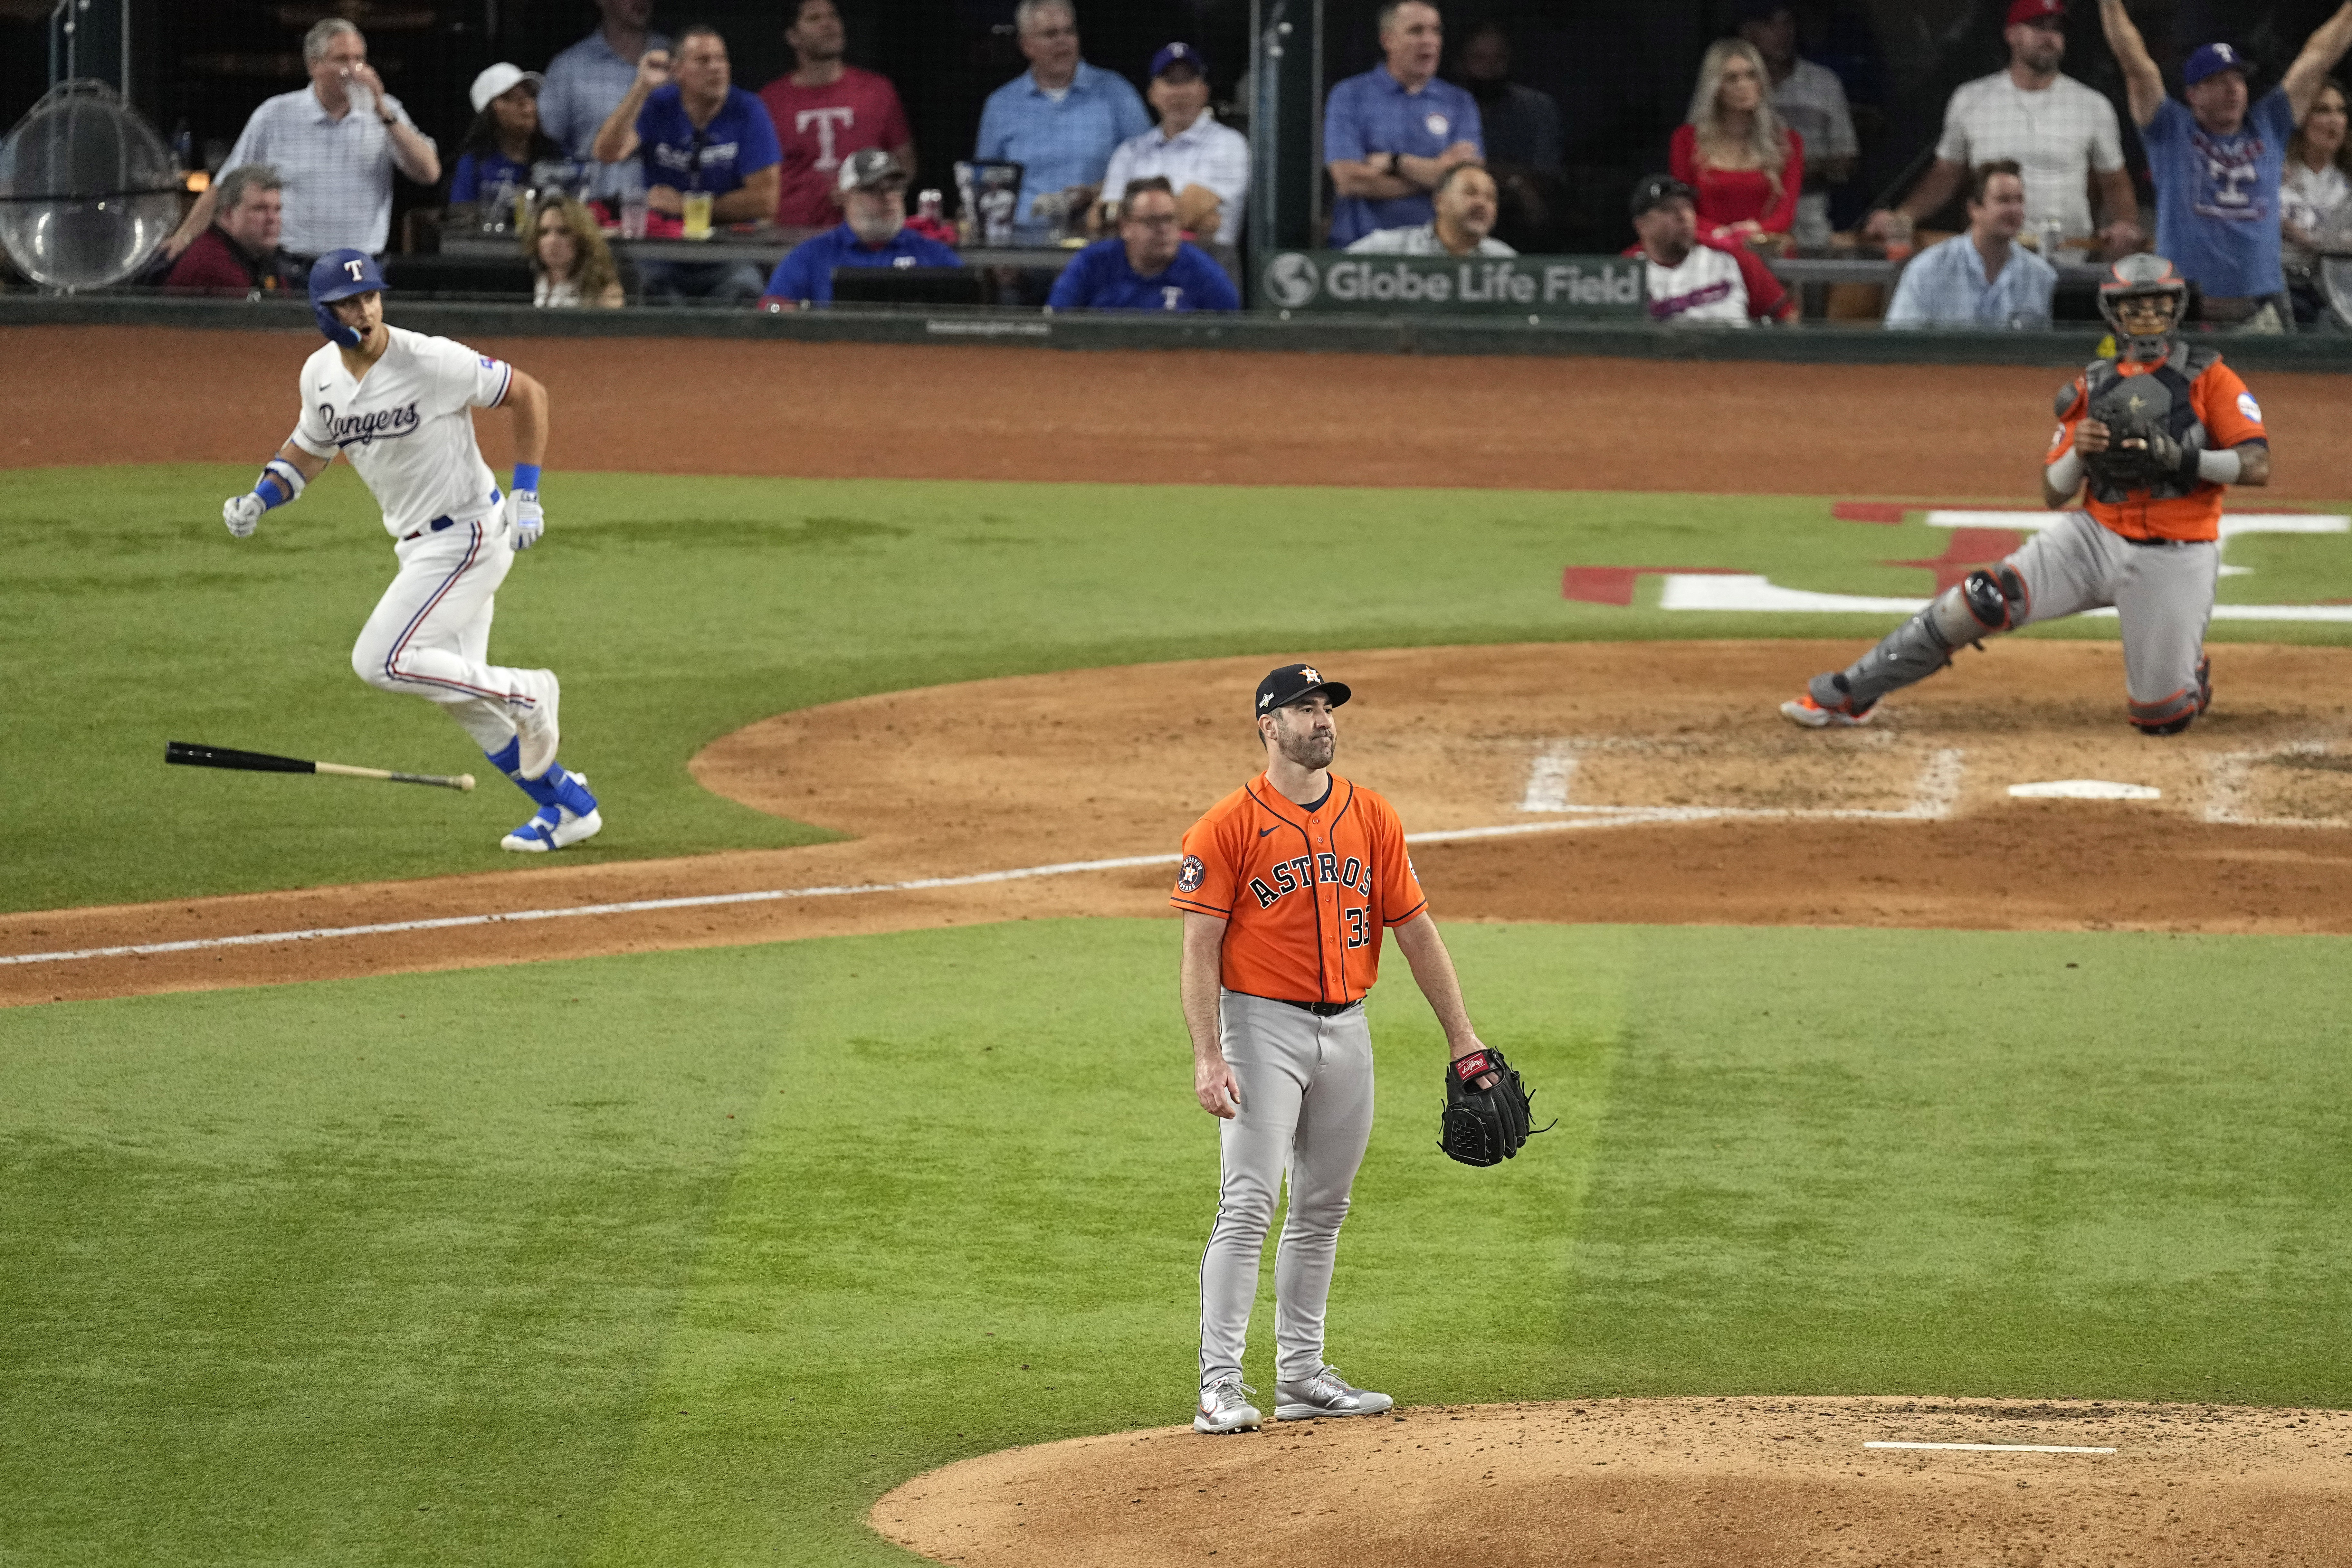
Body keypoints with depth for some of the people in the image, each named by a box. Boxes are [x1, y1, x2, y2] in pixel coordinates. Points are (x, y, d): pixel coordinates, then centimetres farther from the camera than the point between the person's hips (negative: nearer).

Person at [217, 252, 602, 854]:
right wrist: (258, 500, -1)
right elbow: (310, 448, 18)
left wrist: (526, 495, -14)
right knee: (463, 696, 12)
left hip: (469, 537, -8)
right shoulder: (321, 375, -1)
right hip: (419, 547, 8)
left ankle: (525, 694, -1)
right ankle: (568, 806, 24)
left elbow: (529, 395, -10)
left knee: (380, 662, -17)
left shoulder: (434, 362, -21)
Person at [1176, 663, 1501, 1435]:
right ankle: (1220, 1385, -12)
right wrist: (1207, 1058, -20)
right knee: (1248, 1206, -12)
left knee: (1322, 1211, 11)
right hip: (1263, 1027, -6)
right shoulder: (1228, 826, -8)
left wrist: (1461, 1038, 8)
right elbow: (1200, 948, -10)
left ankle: (1302, 1375, 19)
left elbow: (1416, 930, 10)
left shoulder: (1372, 819, 7)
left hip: (1346, 1028, 6)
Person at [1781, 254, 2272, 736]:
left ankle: (2189, 668, 34)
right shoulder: (2092, 387, 8)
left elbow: (2258, 467, -12)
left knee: (2160, 718, -4)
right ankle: (1846, 696, -13)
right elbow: (2054, 495, 7)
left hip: (2172, 563, -2)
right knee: (1986, 599, -18)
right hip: (2097, 537, 2)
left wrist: (2179, 458, -25)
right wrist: (2078, 452, -15)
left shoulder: (2209, 378, -2)